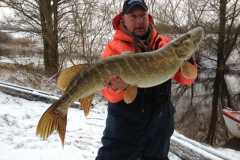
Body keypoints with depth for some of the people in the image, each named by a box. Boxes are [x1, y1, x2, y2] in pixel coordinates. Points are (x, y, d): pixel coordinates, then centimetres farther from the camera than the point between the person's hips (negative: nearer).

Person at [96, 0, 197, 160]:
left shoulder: (164, 43, 2)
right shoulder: (114, 48, -6)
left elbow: (185, 79, 2)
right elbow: (110, 95, -10)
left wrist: (187, 59, -18)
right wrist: (119, 87, -31)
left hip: (160, 121, 4)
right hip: (125, 121, -3)